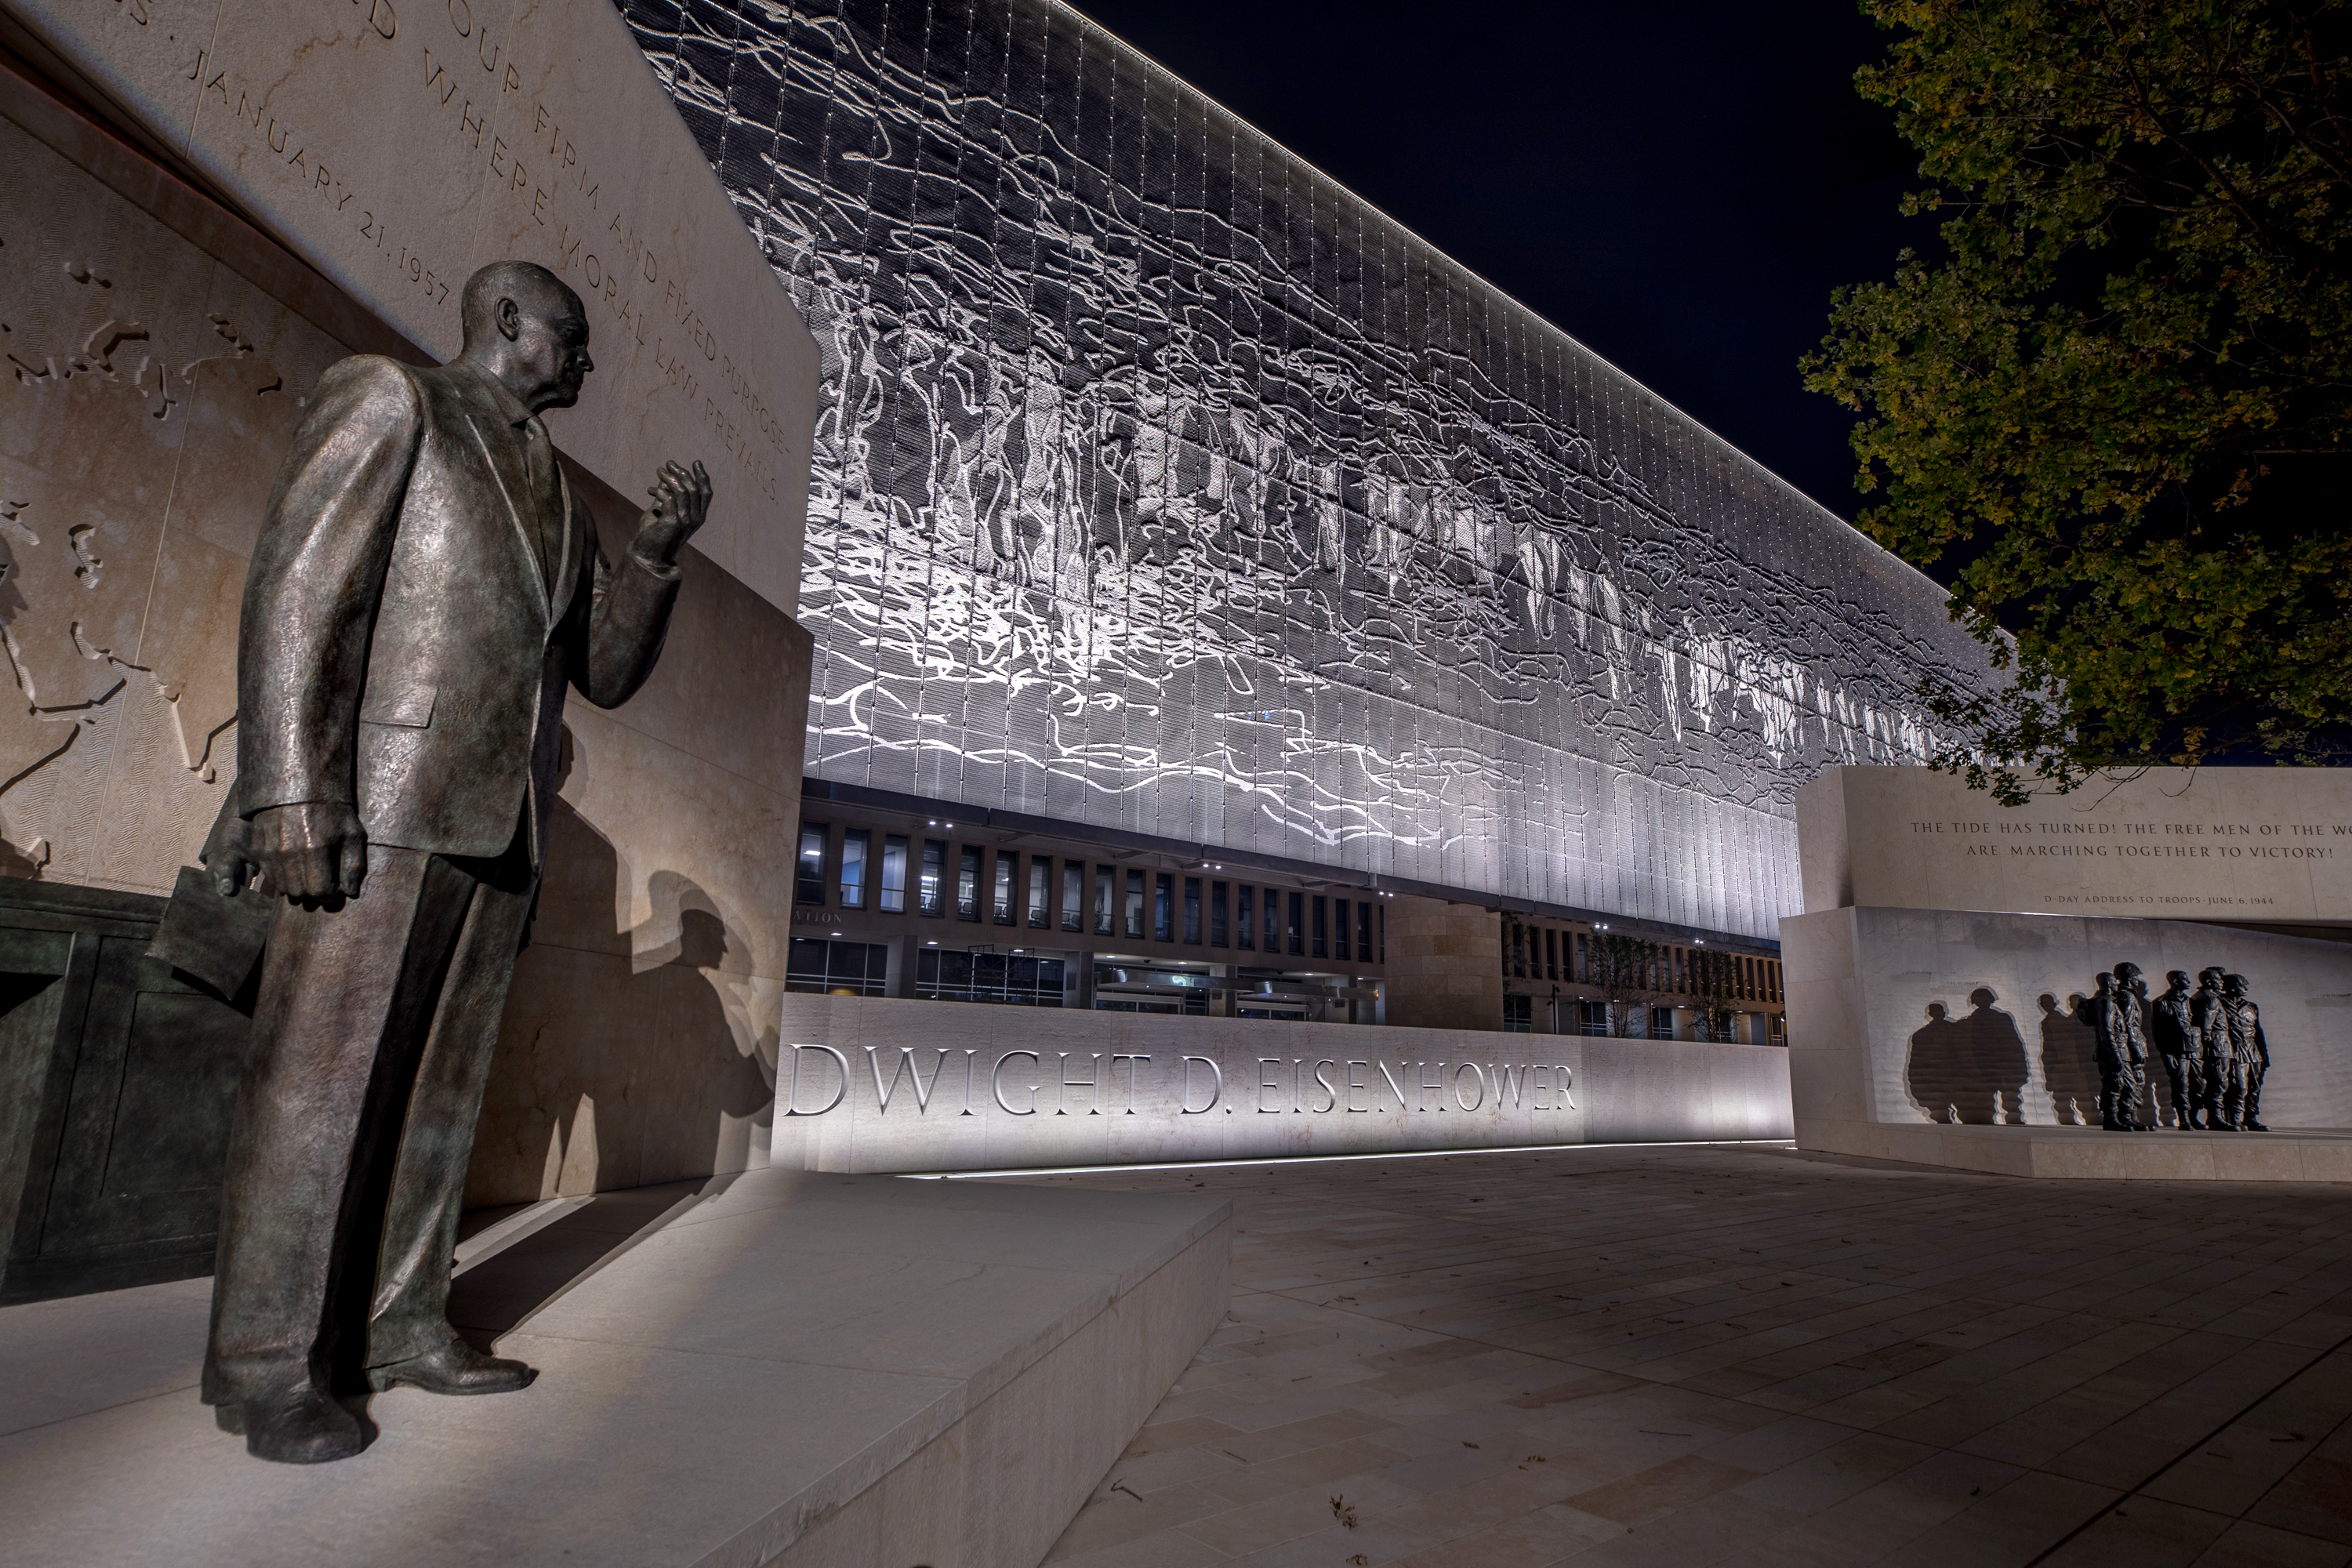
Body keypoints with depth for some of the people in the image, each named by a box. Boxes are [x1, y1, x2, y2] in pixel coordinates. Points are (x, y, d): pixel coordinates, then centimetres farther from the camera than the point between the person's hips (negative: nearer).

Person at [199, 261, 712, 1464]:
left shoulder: (558, 499, 23)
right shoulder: (385, 398, 3)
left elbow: (607, 672, 17)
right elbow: (298, 584, -9)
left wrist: (657, 553, 1)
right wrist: (291, 790, -19)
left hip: (499, 821, 7)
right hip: (379, 797, -7)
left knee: (442, 1082, 8)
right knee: (321, 1076, -4)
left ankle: (395, 1327, 17)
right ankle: (267, 1366, 5)